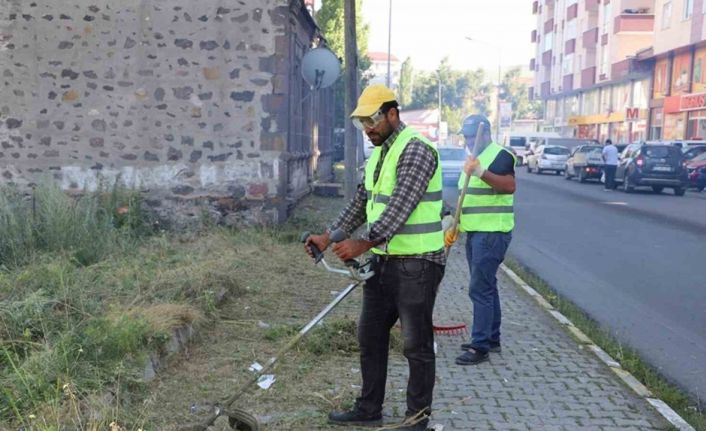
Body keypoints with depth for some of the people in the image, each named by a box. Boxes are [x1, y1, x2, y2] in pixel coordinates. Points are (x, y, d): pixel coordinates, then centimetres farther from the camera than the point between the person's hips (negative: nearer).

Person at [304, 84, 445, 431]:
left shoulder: (415, 149, -15)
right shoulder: (377, 155, 15)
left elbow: (401, 207, -24)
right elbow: (360, 202, 16)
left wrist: (363, 244, -24)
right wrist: (328, 237, 5)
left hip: (416, 263, -9)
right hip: (383, 261, 9)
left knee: (417, 344, 3)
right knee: (370, 337, 14)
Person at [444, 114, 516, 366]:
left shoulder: (500, 155, -11)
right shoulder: (473, 158, 18)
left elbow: (510, 185, -28)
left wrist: (482, 173, -39)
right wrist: (455, 228, 17)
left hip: (492, 233, -10)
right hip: (474, 232, 10)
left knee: (480, 289, -11)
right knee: (486, 287, 15)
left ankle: (480, 347, -6)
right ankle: (492, 339, 25)